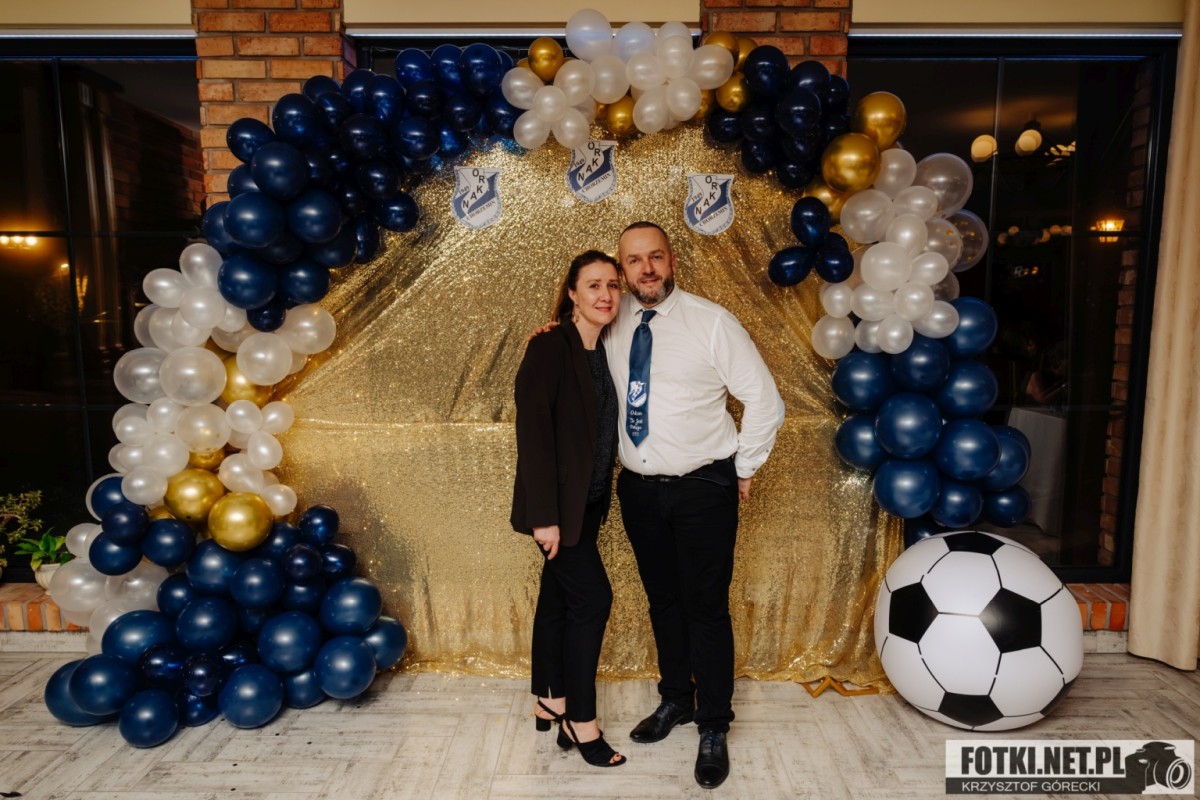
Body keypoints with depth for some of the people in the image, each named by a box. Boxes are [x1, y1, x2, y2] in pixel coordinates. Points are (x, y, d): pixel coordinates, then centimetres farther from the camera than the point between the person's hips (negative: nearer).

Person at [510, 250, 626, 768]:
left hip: (589, 502, 7)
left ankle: (549, 704, 33)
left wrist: (600, 498, 5)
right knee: (592, 598, -3)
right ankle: (580, 721, 15)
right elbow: (533, 429, -20)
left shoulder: (605, 352, 8)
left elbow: (603, 429, 9)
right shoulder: (550, 346, -15)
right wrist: (544, 515, -22)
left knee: (558, 597, 16)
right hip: (558, 504, -7)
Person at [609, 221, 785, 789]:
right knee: (662, 600, 18)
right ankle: (675, 699, 40)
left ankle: (713, 728, 24)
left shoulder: (711, 322, -10)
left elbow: (764, 400, -6)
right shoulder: (612, 326, 2)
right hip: (639, 488, 4)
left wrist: (744, 468, -1)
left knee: (706, 607, 5)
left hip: (703, 488, -4)